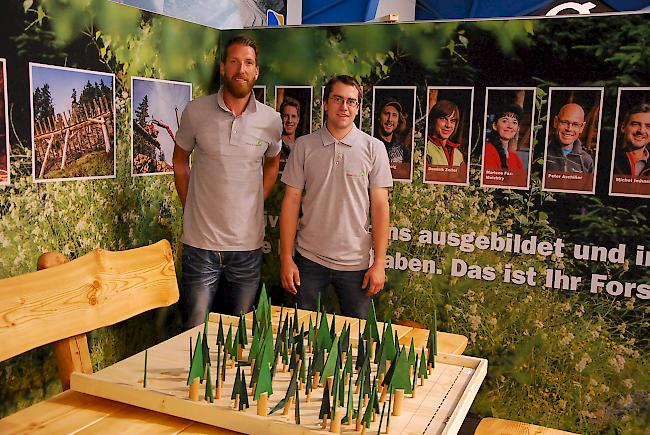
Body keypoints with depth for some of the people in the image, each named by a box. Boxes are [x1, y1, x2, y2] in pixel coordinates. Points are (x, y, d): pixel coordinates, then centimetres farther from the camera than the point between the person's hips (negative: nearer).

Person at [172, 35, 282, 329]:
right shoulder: (196, 112, -4)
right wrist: (190, 206, 6)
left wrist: (254, 204, 9)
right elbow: (180, 161, 11)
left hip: (248, 243, 2)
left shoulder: (271, 120, -1)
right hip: (201, 242, -1)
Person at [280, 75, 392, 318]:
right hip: (309, 260, 1)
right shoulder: (304, 146, 1)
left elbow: (379, 206, -2)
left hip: (355, 262, 0)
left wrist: (379, 263, -5)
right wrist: (286, 258, -2)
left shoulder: (373, 148, -1)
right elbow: (291, 201, 2)